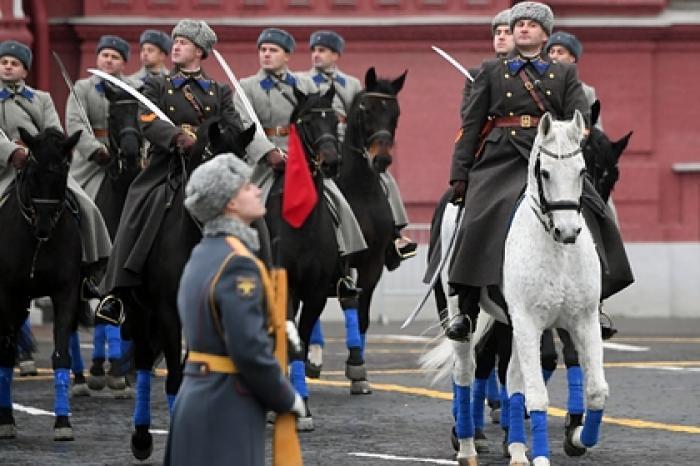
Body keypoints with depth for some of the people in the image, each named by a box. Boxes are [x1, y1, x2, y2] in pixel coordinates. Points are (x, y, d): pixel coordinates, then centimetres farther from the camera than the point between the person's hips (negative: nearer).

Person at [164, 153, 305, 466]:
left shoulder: (201, 255, 13)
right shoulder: (237, 264, -16)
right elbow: (249, 349, -21)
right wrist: (286, 399, -8)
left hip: (195, 396, 9)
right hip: (228, 409, -9)